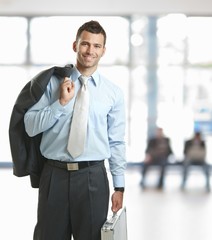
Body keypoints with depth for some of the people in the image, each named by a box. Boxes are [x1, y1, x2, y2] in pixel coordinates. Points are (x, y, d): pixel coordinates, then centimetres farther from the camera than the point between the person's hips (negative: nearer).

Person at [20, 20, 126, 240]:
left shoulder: (113, 92, 4)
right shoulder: (53, 82, 3)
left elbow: (116, 142, 5)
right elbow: (30, 127, -1)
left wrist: (119, 186, 4)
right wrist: (61, 103, -12)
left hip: (93, 177, 0)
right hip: (54, 175, 0)